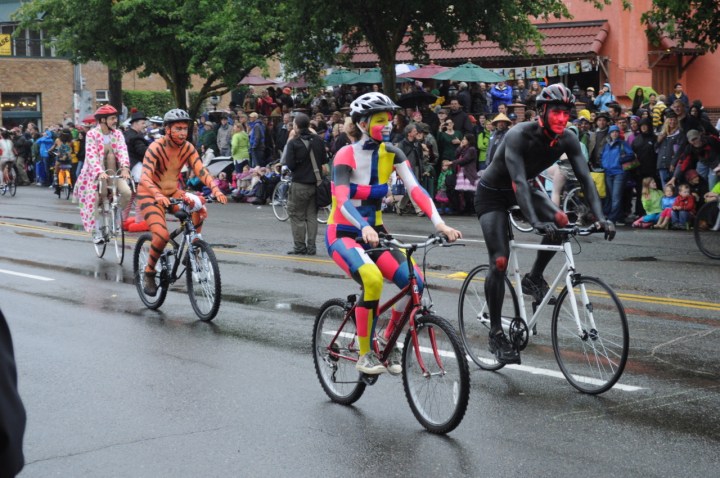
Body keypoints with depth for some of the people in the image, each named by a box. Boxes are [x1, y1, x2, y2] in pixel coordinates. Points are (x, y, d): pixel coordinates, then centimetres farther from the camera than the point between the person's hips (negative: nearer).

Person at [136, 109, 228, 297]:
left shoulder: (188, 148, -7)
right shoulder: (156, 148, -22)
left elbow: (201, 172, -16)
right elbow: (144, 178, -33)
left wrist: (216, 190, -35)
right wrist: (158, 195, -52)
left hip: (173, 193, 5)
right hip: (150, 195, -5)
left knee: (199, 209, -22)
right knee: (162, 236, -24)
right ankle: (149, 272, 0)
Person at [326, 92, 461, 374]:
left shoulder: (391, 154, -1)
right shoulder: (346, 156, -15)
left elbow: (415, 189, -12)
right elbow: (342, 201, -29)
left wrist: (439, 223, -28)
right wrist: (364, 228, -48)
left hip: (374, 234, 5)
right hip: (343, 235, -5)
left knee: (415, 283, -17)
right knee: (372, 279, -34)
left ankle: (388, 341, 8)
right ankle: (364, 355, -19)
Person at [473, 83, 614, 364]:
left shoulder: (568, 140, -15)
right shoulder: (519, 136, -32)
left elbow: (585, 178, -19)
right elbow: (518, 180, -41)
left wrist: (600, 217, -34)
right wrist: (535, 222, -52)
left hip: (522, 190, 5)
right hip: (492, 193, -5)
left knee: (561, 221, -23)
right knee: (500, 261, -14)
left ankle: (533, 278, -1)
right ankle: (495, 332, -3)